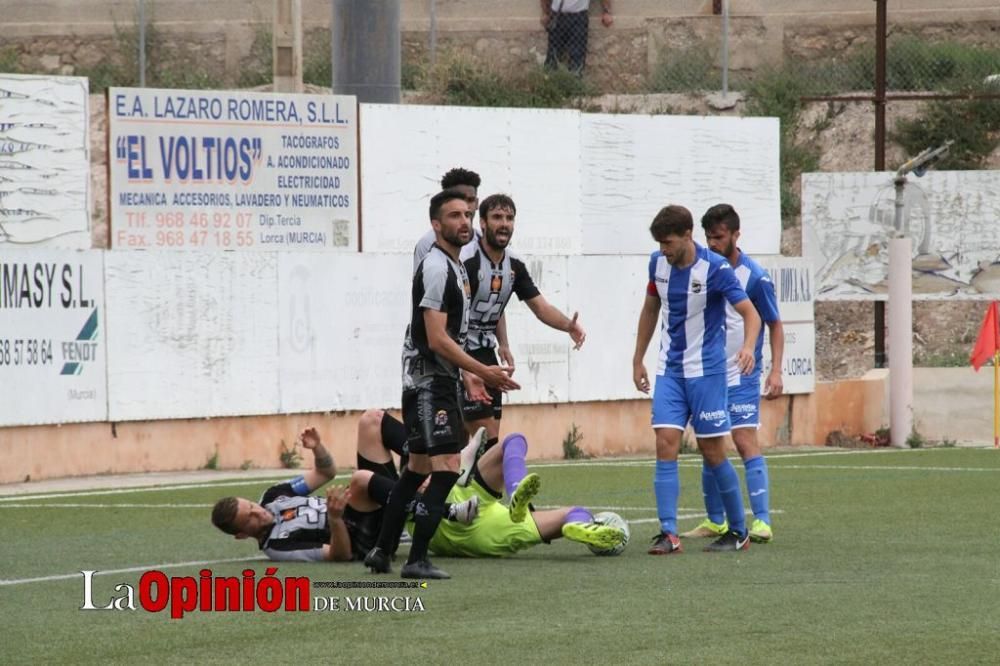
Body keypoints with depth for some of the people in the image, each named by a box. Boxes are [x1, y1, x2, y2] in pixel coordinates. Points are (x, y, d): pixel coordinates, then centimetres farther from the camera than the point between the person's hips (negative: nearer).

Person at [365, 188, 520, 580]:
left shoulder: (454, 267, 16)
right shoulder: (436, 268, -16)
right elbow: (436, 339, -21)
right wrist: (484, 372, -18)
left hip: (441, 381, 11)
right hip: (429, 382, -11)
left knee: (418, 468, 16)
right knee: (446, 468, -16)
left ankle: (382, 552, 21)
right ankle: (416, 561, -17)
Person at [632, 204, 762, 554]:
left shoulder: (715, 268, -15)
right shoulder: (658, 263, 2)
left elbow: (750, 314, -16)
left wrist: (748, 346, -37)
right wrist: (638, 360, 19)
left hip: (705, 370, -4)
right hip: (669, 370, 5)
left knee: (712, 451, 0)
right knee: (665, 444, -9)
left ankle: (739, 531, 15)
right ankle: (668, 533, -12)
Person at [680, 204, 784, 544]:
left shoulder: (755, 277, -9)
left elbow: (774, 324, -3)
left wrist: (776, 370, -11)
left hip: (740, 376, -6)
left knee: (745, 442, -13)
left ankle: (762, 522, -15)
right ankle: (715, 521, 18)